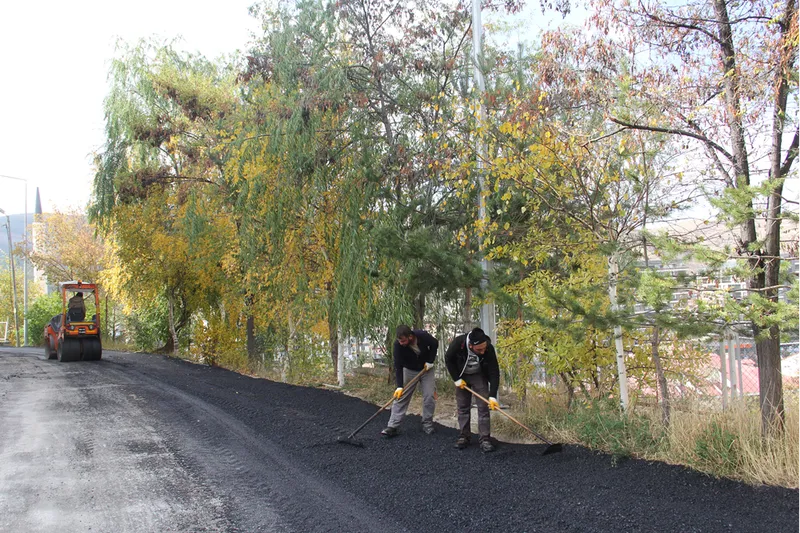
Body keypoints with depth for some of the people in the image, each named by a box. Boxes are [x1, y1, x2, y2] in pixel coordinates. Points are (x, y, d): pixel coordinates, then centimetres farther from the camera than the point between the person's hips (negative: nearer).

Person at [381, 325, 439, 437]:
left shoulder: (423, 336, -30)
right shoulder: (398, 344, -30)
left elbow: (435, 344, -7)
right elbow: (398, 366, -28)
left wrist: (430, 361, -12)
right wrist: (399, 386, -33)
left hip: (426, 369, 0)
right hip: (409, 370, 0)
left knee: (429, 396, -5)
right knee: (400, 397, -6)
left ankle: (427, 424, 11)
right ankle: (392, 427, -6)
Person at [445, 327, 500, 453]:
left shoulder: (489, 349, -33)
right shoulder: (458, 343, -35)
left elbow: (494, 372, -25)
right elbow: (448, 360, -14)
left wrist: (492, 396, -29)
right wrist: (457, 379, -13)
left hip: (479, 376, 0)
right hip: (462, 376, 0)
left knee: (483, 407, -7)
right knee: (463, 407, 4)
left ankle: (485, 439, -2)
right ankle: (464, 436, 15)